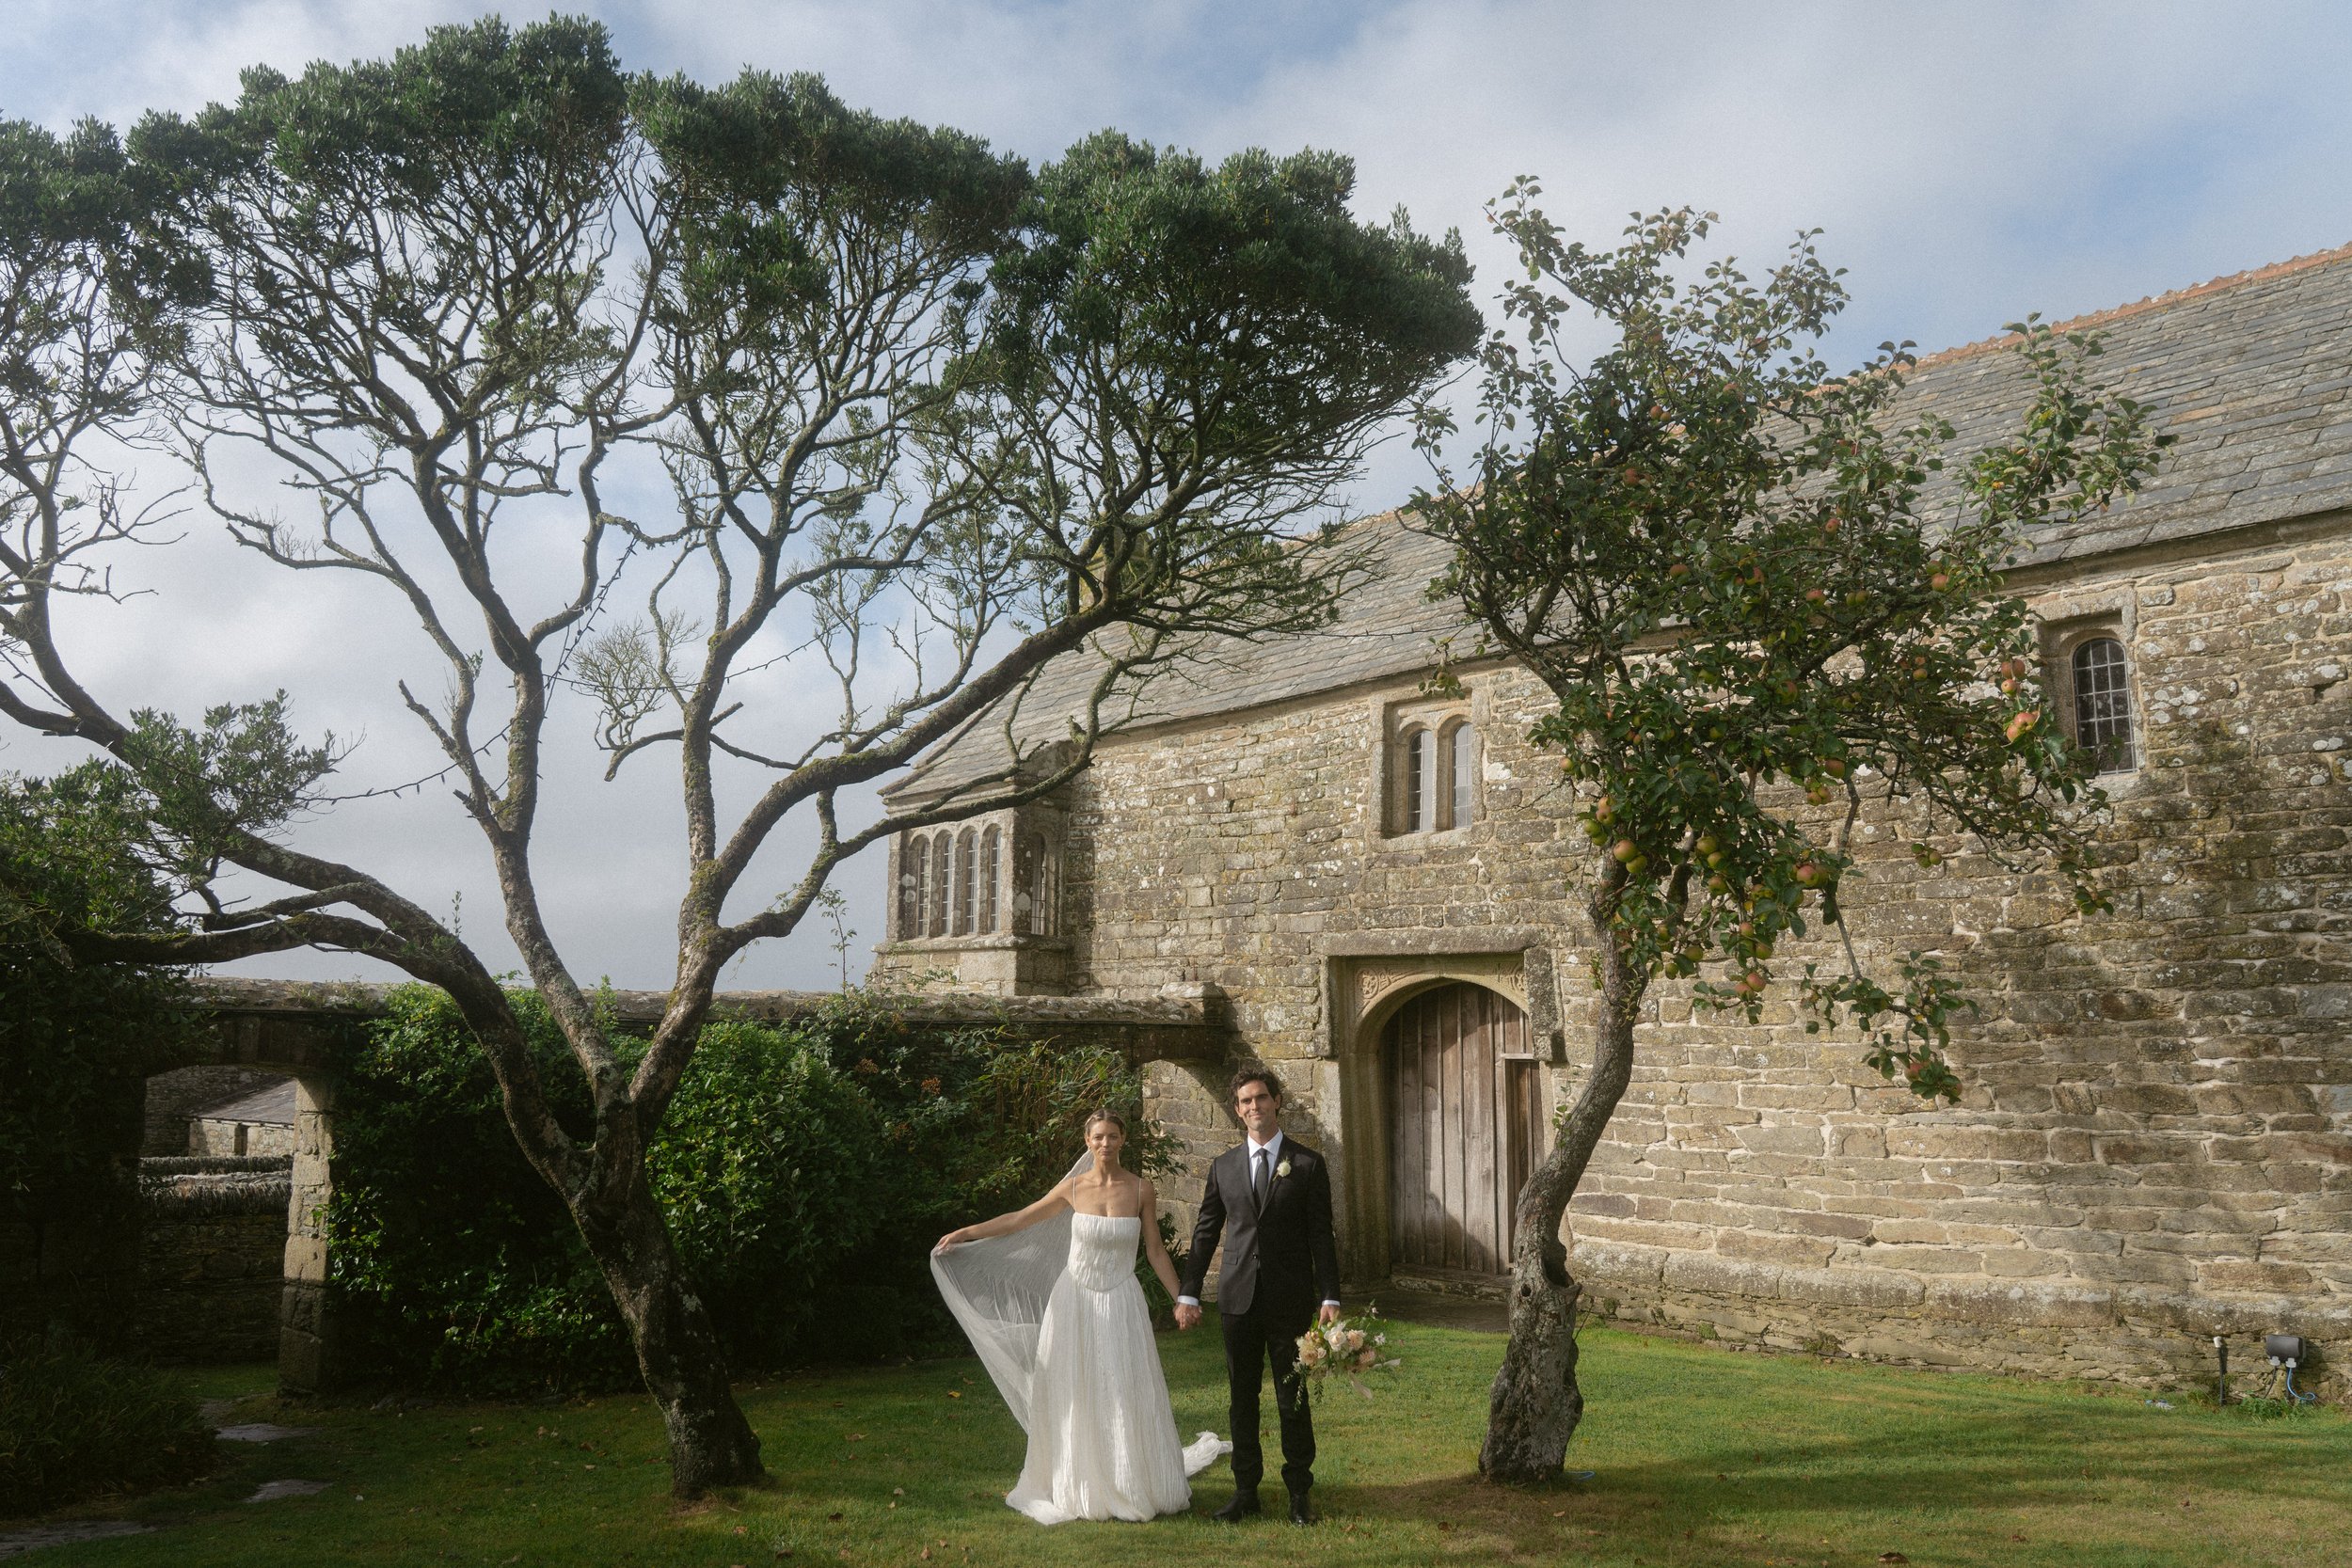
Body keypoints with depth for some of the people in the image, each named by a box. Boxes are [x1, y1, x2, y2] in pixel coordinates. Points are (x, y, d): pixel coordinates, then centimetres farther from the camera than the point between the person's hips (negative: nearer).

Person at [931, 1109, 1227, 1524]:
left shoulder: (1141, 1190, -6)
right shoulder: (1074, 1187, -4)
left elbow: (1155, 1250, 2)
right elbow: (1019, 1220, 5)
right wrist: (964, 1233, 3)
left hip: (1120, 1302, -1)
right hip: (1074, 1299, 1)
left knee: (1126, 1396, 1)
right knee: (1071, 1396, 6)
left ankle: (1132, 1486, 16)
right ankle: (1078, 1486, 18)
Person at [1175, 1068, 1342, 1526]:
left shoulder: (1308, 1164, 0)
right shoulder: (1223, 1167, 7)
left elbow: (1321, 1236, -1)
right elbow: (1205, 1233, 10)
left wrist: (1329, 1298, -7)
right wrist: (1188, 1294, 6)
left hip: (1290, 1300, -2)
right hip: (1238, 1299, 2)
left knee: (1293, 1400, 4)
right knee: (1242, 1398, 9)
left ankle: (1299, 1492, 17)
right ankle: (1245, 1490, 19)